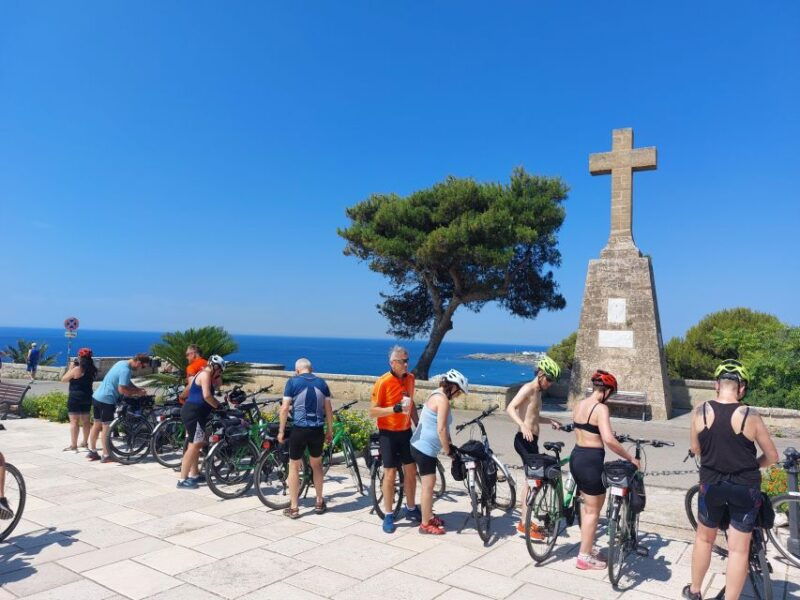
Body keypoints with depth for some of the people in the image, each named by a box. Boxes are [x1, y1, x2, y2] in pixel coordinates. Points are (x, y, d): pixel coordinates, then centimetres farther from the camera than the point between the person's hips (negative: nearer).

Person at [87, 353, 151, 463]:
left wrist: (138, 389, 8)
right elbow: (122, 390, -22)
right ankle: (106, 456, 6)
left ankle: (92, 452, 27)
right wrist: (137, 393, -10)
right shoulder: (126, 370, -21)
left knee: (97, 424, 17)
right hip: (106, 400, -10)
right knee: (106, 426, -1)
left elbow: (127, 383, 21)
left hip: (96, 396, 10)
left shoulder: (121, 363, 10)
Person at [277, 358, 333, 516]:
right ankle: (319, 503, 28)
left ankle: (293, 508, 12)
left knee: (294, 467, 9)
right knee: (317, 465, 20)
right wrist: (330, 431, 13)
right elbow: (328, 409, 5)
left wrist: (281, 431, -1)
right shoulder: (321, 382, 5)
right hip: (317, 430, 3)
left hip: (299, 429, -3)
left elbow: (285, 408, -9)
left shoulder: (293, 382, -4)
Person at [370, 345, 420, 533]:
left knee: (411, 471, 12)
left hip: (405, 432, 6)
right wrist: (395, 408, -29)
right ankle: (388, 515, 14)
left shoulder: (410, 378, 1)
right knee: (390, 473, 0)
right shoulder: (383, 382, -17)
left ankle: (410, 509, 29)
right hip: (388, 433, -5)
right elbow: (373, 412, -16)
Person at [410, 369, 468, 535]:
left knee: (429, 483, 19)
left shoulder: (437, 396, 12)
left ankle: (429, 516, 31)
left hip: (422, 446, 10)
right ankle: (425, 524, 9)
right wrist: (449, 451, -14)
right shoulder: (442, 399, -19)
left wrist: (450, 446, 16)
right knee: (428, 485, -1)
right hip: (425, 448, -10)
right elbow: (441, 429, -23)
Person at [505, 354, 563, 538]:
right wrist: (523, 426, -39)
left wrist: (550, 421, 17)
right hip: (524, 440, -10)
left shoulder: (538, 392, 16)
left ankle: (525, 520, 27)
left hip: (531, 441, 10)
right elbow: (510, 408, -27)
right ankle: (524, 523, -2)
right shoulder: (528, 388, -13)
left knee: (530, 478, 16)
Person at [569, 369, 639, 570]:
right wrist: (630, 458, -18)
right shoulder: (600, 408, -19)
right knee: (593, 511, 8)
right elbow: (608, 440, -29)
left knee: (586, 504, 24)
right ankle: (584, 557, 17)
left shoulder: (578, 405, 7)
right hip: (591, 461, -8)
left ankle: (587, 547, 36)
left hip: (576, 456, 8)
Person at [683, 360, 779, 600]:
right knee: (739, 549, 10)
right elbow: (772, 457, -3)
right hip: (745, 488, -1)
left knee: (704, 538, 20)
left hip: (711, 485, 2)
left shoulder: (700, 412, -10)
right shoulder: (750, 416, -14)